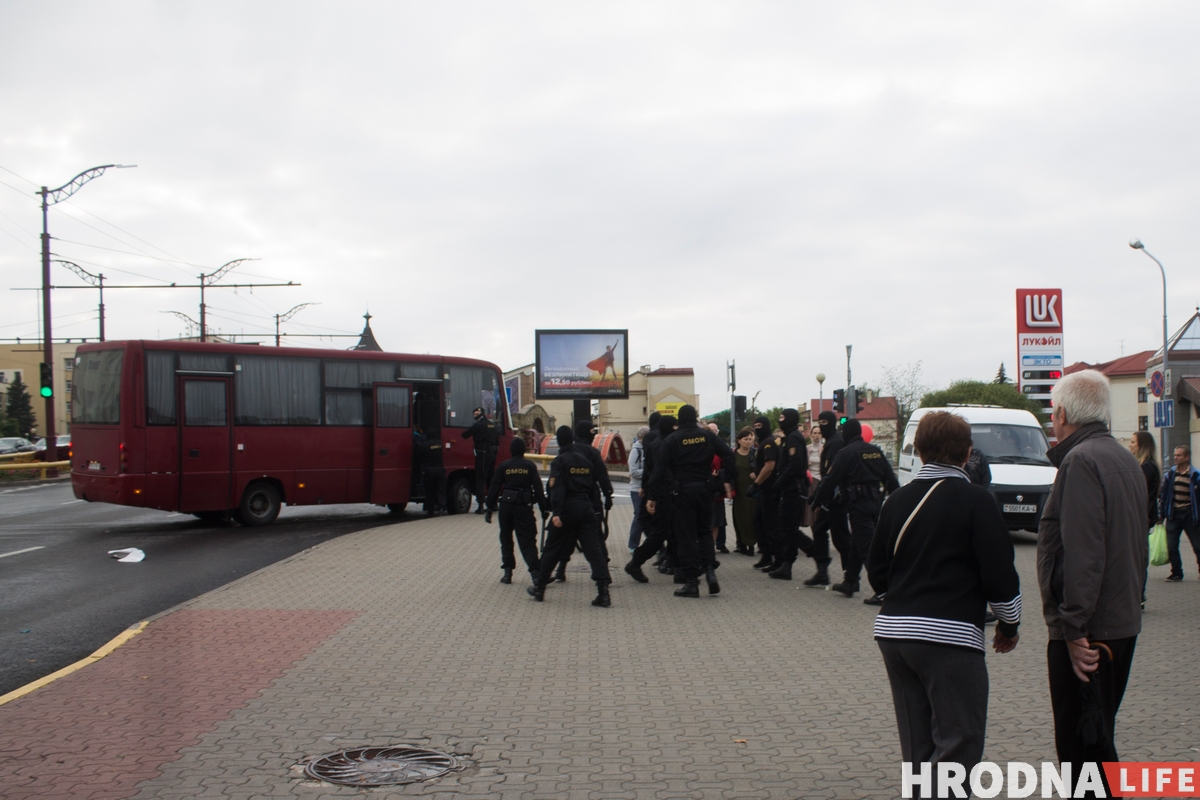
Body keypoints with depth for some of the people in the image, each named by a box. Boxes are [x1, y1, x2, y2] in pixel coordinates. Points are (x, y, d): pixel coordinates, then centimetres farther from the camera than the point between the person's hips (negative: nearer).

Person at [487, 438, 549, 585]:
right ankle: (535, 572, -15)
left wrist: (490, 509, 6)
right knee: (527, 541, -1)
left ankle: (507, 572, 11)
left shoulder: (503, 467, 2)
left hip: (506, 506, 1)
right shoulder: (530, 466, 1)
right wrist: (544, 508, 0)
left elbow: (494, 489, 1)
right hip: (524, 507, 0)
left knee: (506, 539, 14)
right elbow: (538, 488, -2)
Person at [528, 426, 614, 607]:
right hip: (586, 507, 4)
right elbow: (594, 483, 11)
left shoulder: (559, 461, -6)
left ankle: (539, 588, 21)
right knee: (594, 549, -1)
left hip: (567, 508, -3)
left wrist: (556, 513, -21)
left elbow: (557, 488, -16)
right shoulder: (587, 458, 10)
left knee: (552, 549, 10)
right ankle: (603, 592, -11)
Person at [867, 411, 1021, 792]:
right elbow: (999, 572, -8)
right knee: (959, 743, -3)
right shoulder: (975, 500, -7)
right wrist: (1009, 624, 8)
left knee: (918, 747, 14)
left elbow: (876, 571, 13)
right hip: (950, 634, -6)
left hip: (892, 632, 6)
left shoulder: (898, 500, 9)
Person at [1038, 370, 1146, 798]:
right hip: (1122, 624, 10)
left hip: (1087, 633, -10)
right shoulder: (1126, 461, 15)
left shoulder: (1081, 461, -16)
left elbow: (1082, 553, -23)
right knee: (1097, 738, 19)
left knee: (1082, 745, -4)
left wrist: (1074, 626, -22)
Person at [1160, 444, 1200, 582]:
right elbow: (1164, 494, 7)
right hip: (1174, 514, 3)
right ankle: (1176, 573, 14)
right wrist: (1161, 513, 5)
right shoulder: (1170, 474, 3)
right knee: (1171, 547, 1)